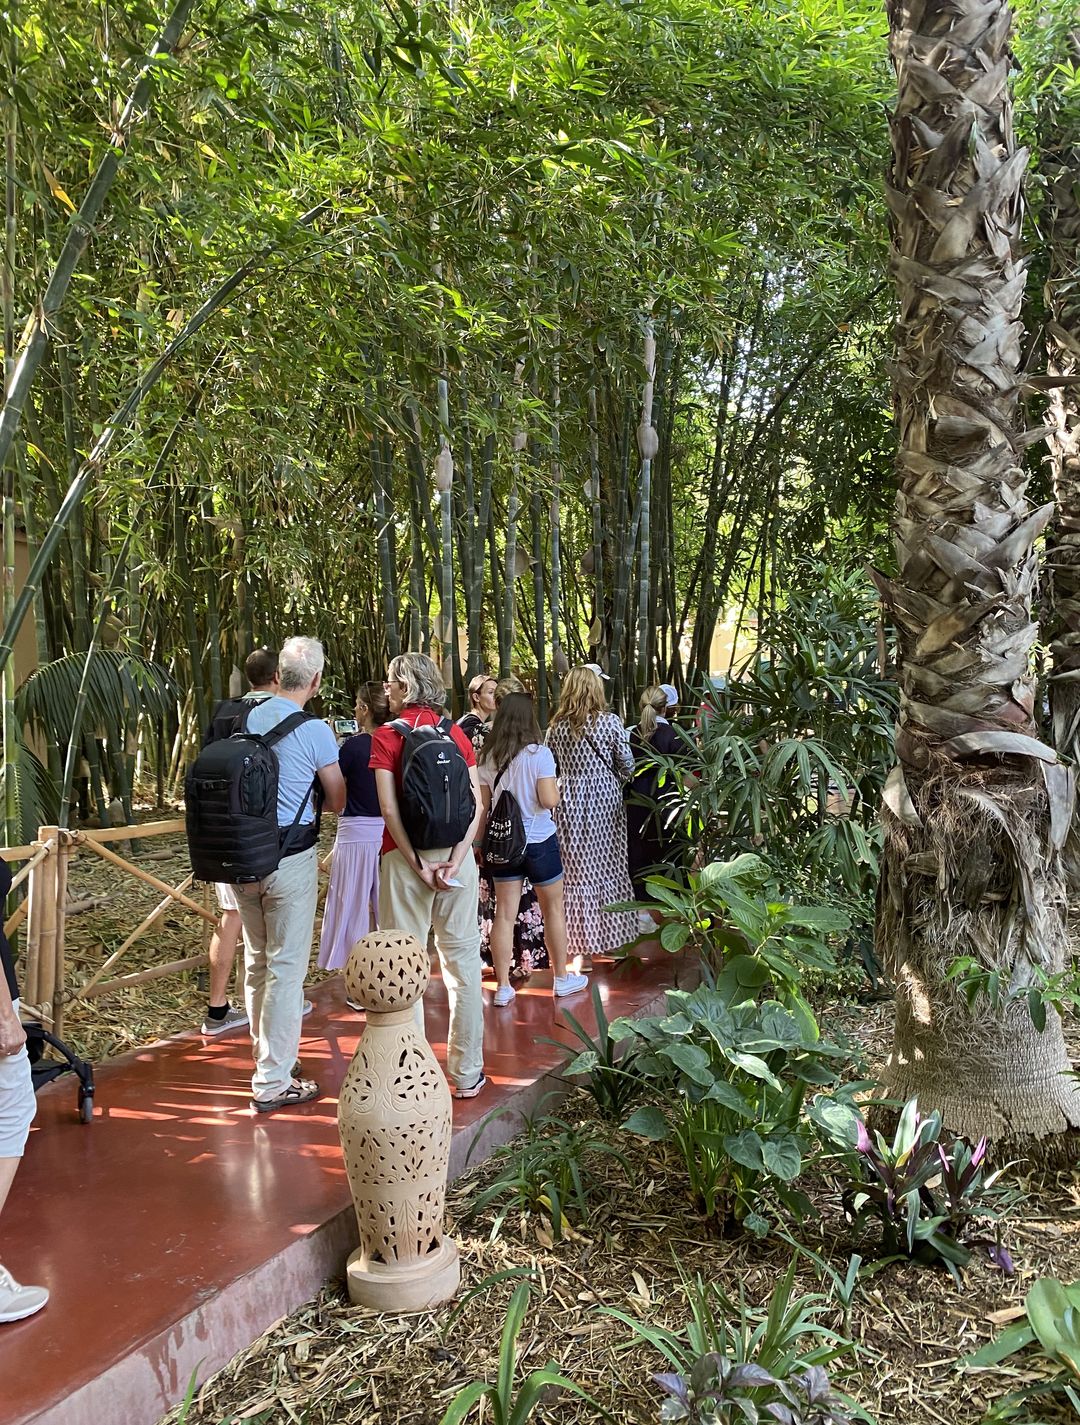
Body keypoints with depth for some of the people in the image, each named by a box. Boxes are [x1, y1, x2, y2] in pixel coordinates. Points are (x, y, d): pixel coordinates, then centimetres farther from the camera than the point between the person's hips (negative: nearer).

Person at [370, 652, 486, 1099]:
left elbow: (389, 807, -12)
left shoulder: (386, 736, -3)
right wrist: (455, 860, -9)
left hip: (404, 855, -3)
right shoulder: (457, 734, 5)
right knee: (462, 958, 10)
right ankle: (467, 1073, 17)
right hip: (456, 852, 3)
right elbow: (476, 804, -4)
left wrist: (417, 865, -11)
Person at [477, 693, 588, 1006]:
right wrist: (555, 789, 2)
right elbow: (549, 800, -19)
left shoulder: (487, 757, -1)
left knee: (504, 913, 6)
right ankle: (562, 978, 24)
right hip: (538, 840, -3)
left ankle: (503, 987, 9)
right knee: (553, 908, 13)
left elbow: (482, 805, 2)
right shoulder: (539, 753, -14)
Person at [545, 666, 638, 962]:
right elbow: (627, 765, -4)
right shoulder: (610, 722, -7)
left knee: (576, 871, 7)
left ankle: (580, 941, 13)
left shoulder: (556, 726, 0)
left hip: (569, 799, 2)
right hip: (604, 799, -1)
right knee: (607, 867, 10)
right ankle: (610, 936, 18)